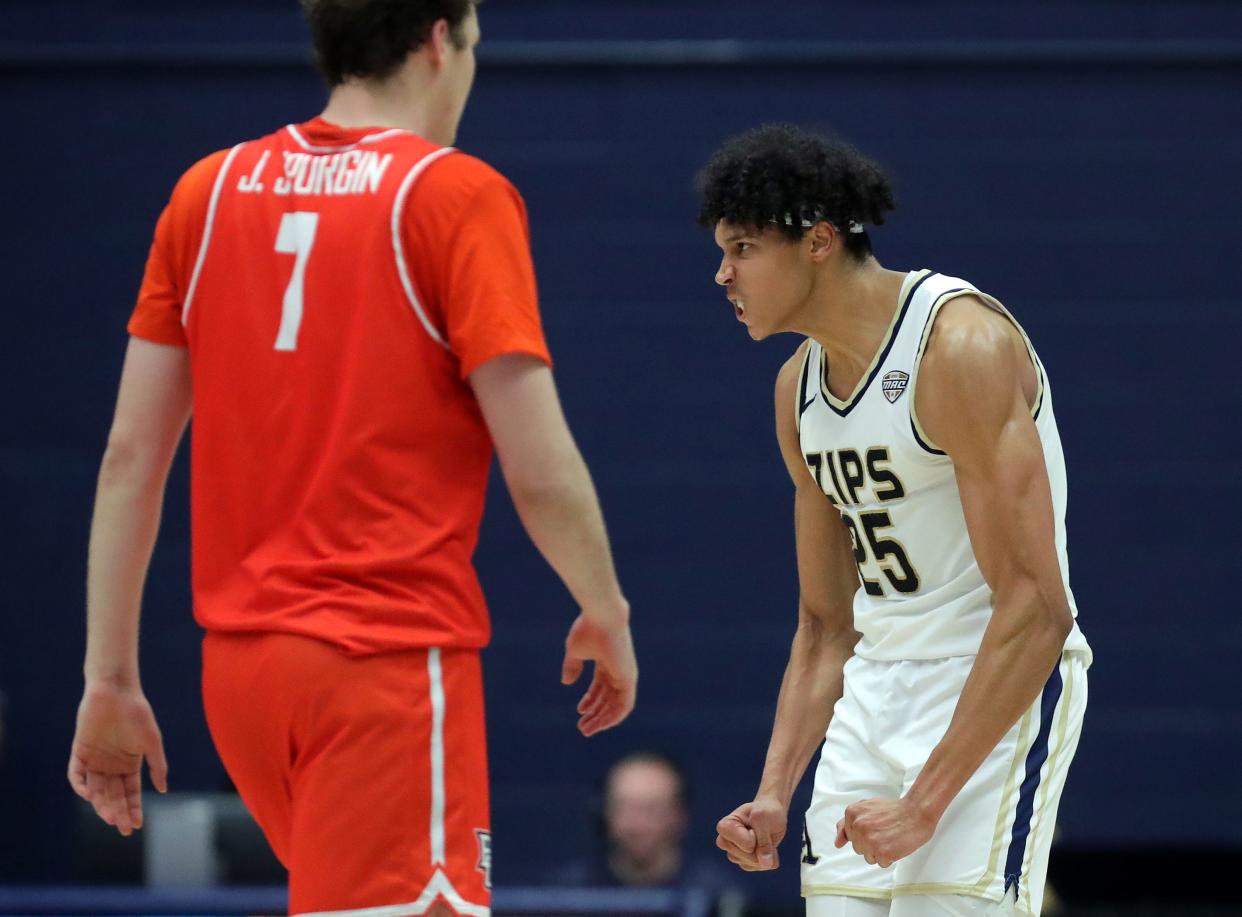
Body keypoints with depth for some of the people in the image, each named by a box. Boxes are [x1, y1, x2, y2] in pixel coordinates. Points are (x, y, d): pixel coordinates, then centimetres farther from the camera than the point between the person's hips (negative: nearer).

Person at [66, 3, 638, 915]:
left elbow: (130, 460, 8)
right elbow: (541, 472, -9)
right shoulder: (459, 196, -5)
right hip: (394, 659, -6)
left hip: (238, 666, 6)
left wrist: (111, 680, 12)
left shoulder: (206, 192, 10)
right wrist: (608, 616, 9)